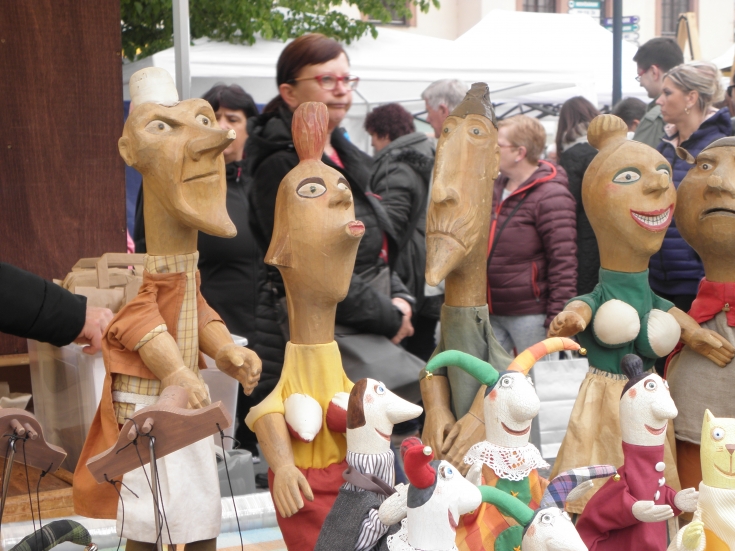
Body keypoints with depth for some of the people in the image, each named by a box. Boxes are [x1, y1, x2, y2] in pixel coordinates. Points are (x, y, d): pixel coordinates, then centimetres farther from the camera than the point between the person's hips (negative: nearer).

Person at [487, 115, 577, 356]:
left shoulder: (550, 197, -15)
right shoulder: (497, 187, 11)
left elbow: (563, 261, -17)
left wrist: (558, 318, -18)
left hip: (531, 315, -8)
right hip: (491, 313, 8)